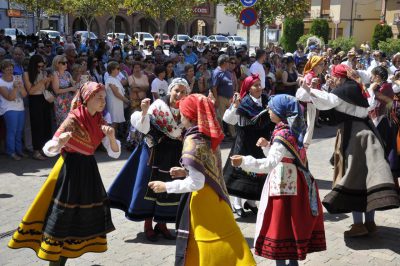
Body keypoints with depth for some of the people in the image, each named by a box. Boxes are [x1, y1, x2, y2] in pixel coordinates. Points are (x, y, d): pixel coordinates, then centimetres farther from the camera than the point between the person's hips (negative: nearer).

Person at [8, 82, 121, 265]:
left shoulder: (99, 122, 3)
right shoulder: (73, 120, -15)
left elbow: (115, 153, 0)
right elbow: (48, 150, -17)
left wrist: (111, 137, -19)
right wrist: (59, 143, -39)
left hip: (88, 169, 7)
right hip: (70, 170, -7)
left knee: (87, 216, 10)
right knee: (64, 217, -4)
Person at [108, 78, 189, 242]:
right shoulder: (158, 106, -10)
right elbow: (144, 128, -16)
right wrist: (144, 112, -32)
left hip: (175, 156, 4)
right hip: (156, 153, -4)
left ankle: (162, 223, 26)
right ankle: (148, 224, 17)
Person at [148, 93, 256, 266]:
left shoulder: (193, 140, -20)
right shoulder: (209, 136, 5)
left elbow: (196, 183, -23)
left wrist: (165, 186, -14)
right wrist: (186, 171, 12)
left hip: (202, 201, -8)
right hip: (213, 196, 8)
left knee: (212, 251, 3)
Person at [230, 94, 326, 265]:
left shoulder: (282, 134, -19)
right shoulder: (292, 130, 9)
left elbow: (270, 163, -30)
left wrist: (244, 162, -36)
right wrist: (267, 146, 9)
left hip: (283, 185, -10)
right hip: (293, 184, 10)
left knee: (280, 225, -1)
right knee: (292, 223, 17)